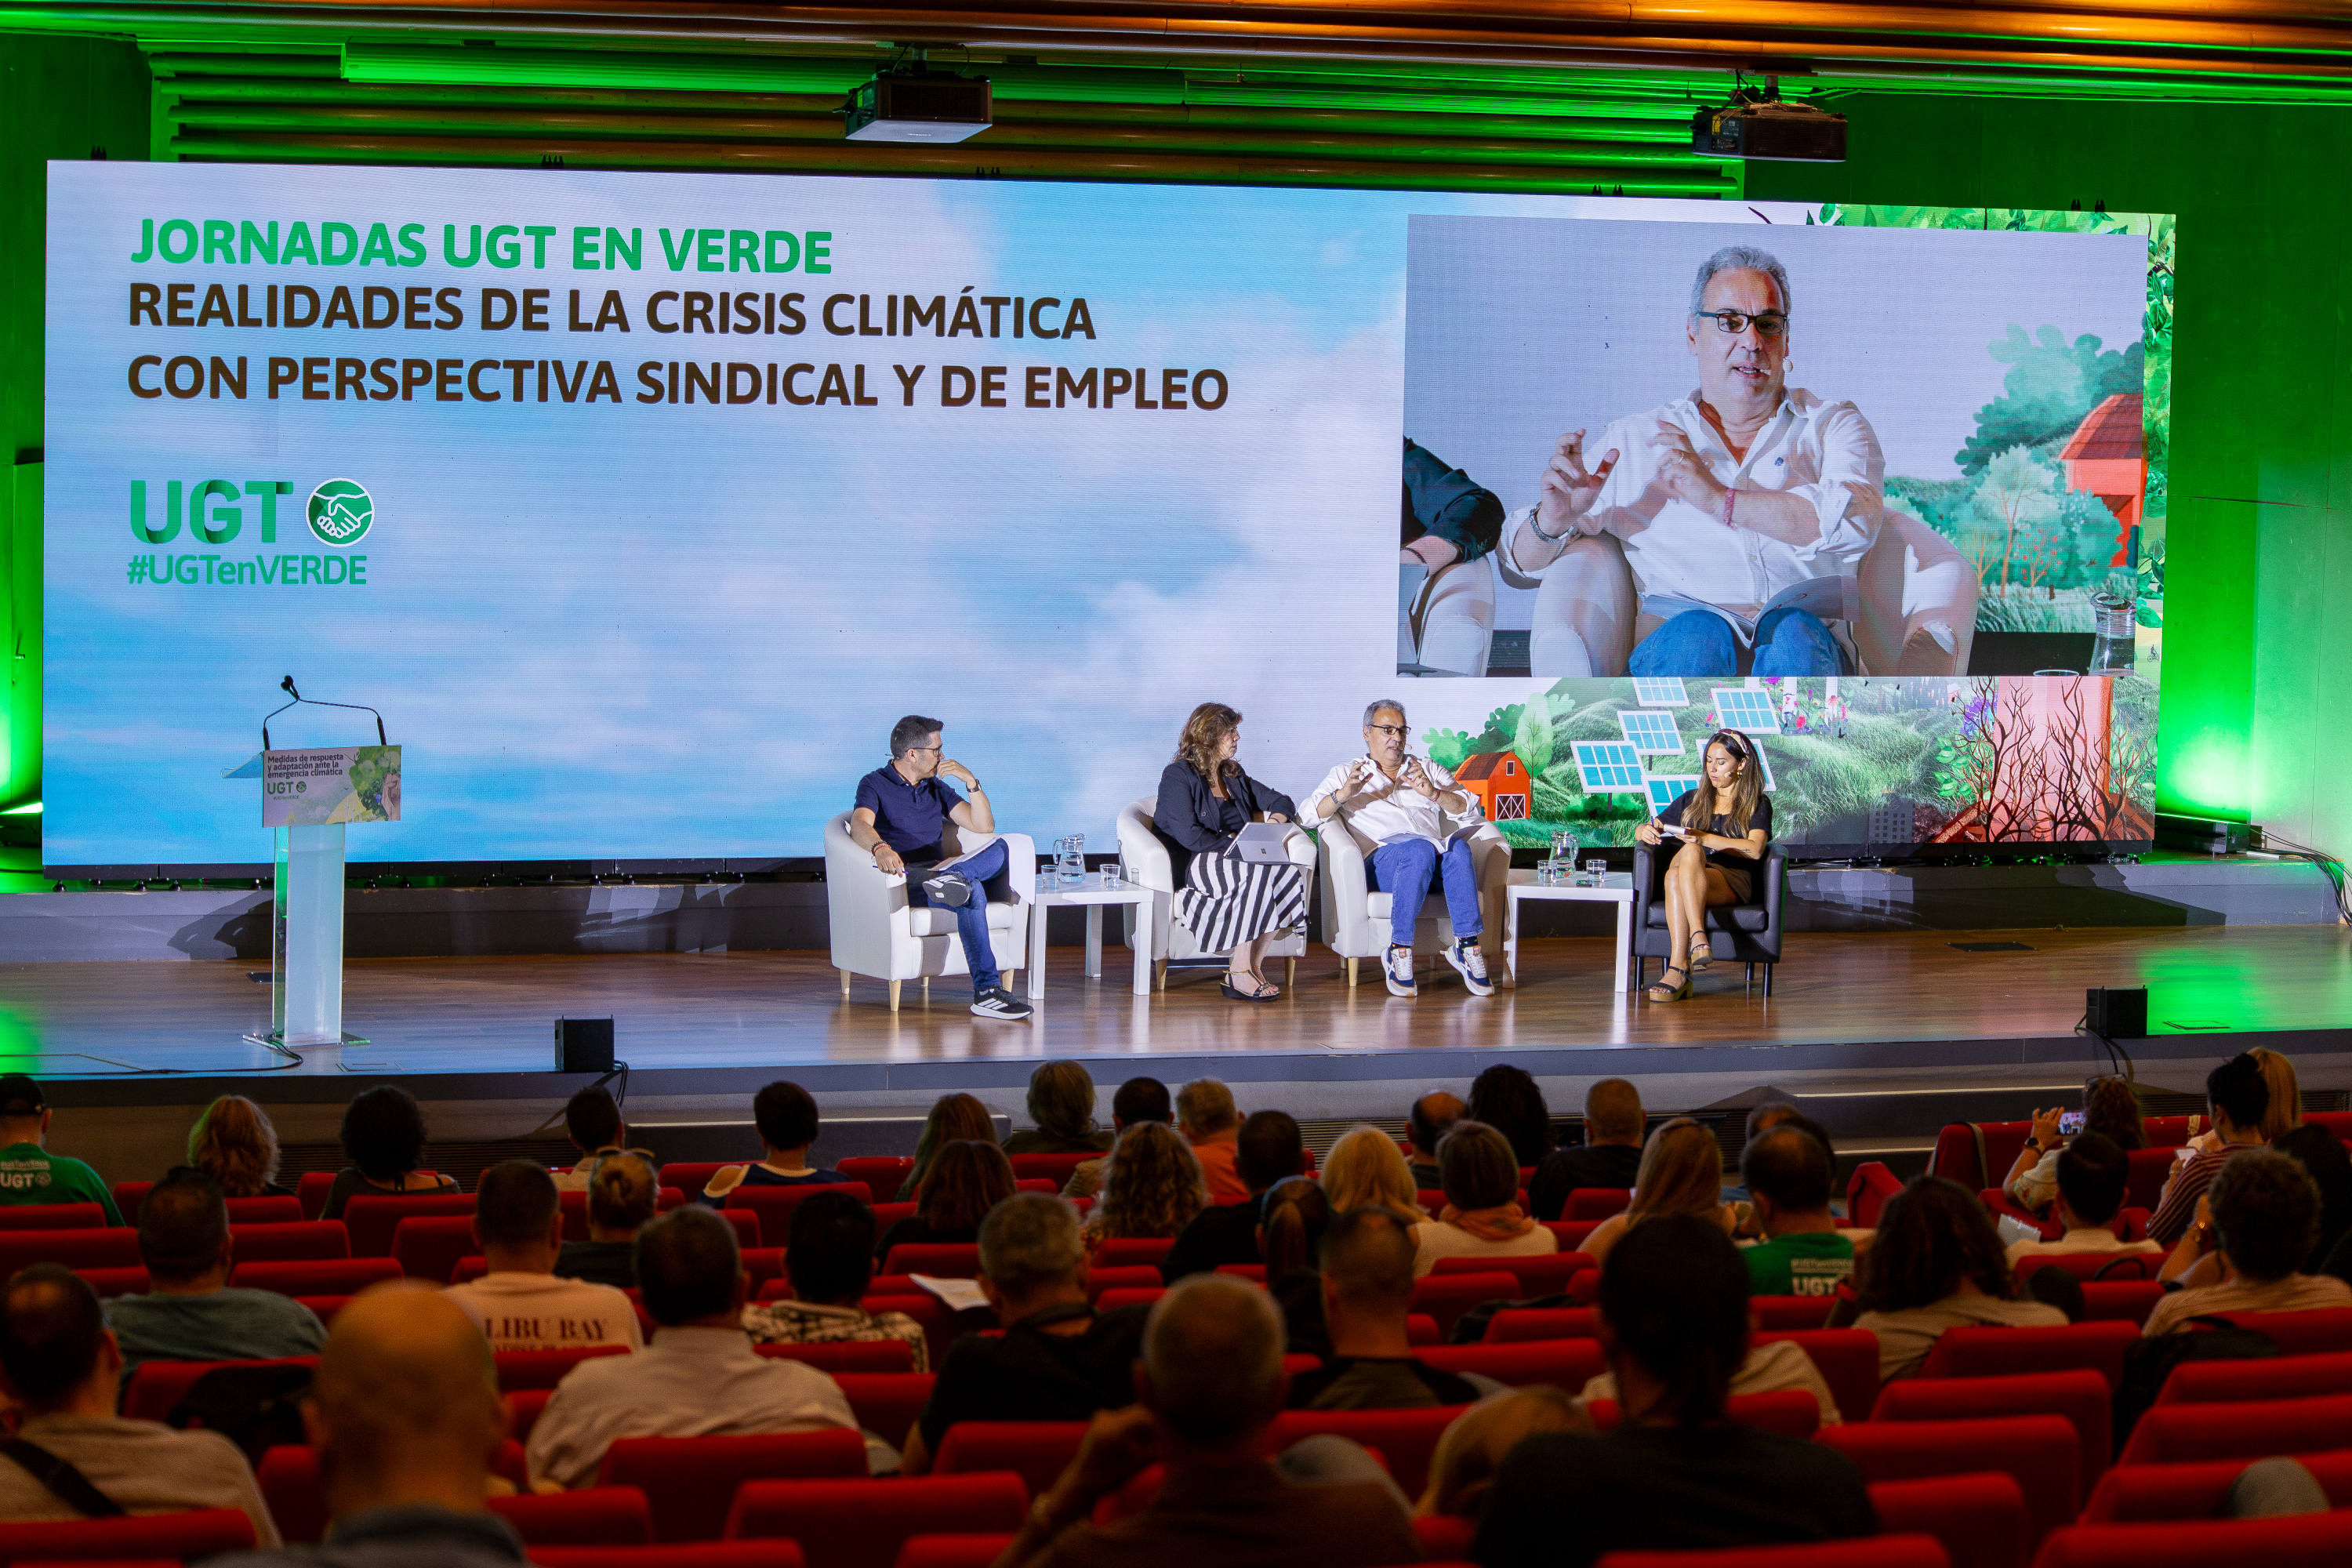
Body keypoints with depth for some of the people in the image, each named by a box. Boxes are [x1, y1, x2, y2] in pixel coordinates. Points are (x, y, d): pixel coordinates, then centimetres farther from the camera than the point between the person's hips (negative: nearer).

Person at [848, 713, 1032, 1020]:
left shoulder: (936, 787, 23)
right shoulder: (875, 784, 4)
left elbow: (983, 825, 16)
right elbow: (860, 826, -18)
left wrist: (971, 781, 2)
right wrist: (880, 848, -41)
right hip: (904, 878, -6)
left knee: (999, 849, -23)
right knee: (971, 891, -37)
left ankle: (948, 877, -48)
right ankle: (986, 992, -43)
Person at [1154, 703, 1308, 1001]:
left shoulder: (1233, 776, 22)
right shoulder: (1177, 776, -2)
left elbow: (1282, 802, 27)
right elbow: (1188, 835, -14)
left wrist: (1275, 820, 4)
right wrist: (1233, 845, -18)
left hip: (1237, 861, 7)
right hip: (1191, 866, -7)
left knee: (1290, 870, -26)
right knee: (1259, 872, -35)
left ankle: (1252, 965, -25)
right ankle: (1239, 973, -30)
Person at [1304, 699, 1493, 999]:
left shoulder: (1428, 770, 29)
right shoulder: (1345, 774, 24)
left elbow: (1469, 809, 16)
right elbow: (1309, 814, 8)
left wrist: (1433, 793, -3)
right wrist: (1343, 794, -12)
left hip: (1436, 857, 2)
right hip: (1380, 858, -2)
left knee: (1458, 848, -35)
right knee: (1420, 850, -38)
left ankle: (1467, 947, -37)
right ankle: (1399, 953, -38)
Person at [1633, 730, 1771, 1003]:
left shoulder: (1757, 806, 15)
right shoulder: (1691, 800, 27)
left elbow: (1755, 849, -5)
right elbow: (1641, 831, 25)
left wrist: (1705, 839, -16)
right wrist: (1646, 831, -2)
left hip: (1731, 881, -3)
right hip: (1689, 878, 3)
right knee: (1674, 875, -36)